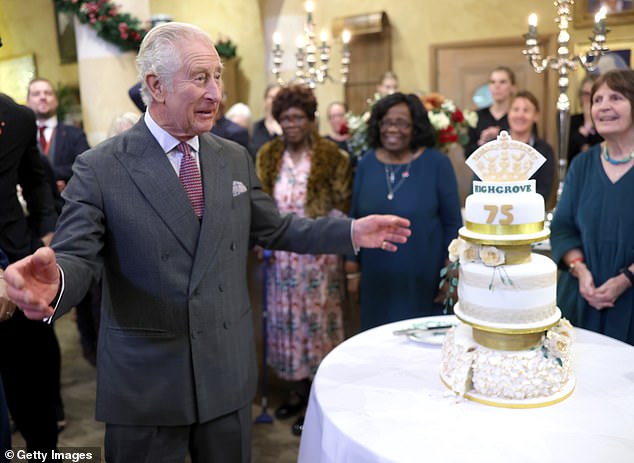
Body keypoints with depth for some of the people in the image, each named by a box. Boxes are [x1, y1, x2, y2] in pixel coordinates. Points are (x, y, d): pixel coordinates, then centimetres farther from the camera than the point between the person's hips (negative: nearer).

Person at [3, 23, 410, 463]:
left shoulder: (236, 159, 5)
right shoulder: (100, 168, -10)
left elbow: (272, 228, 12)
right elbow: (76, 256, -12)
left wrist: (352, 231, 4)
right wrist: (56, 282, -36)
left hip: (229, 374, 4)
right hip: (144, 383, -4)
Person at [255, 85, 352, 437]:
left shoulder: (331, 155, -4)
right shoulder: (267, 155, 6)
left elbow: (342, 203, -2)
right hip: (282, 253, 4)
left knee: (318, 318, 3)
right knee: (286, 318, 11)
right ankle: (298, 388, 28)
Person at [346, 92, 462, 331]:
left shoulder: (437, 163, -6)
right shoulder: (366, 163, 3)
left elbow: (452, 223, -3)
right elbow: (355, 220, 9)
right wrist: (353, 270, 8)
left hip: (425, 279, -2)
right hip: (377, 279, 3)